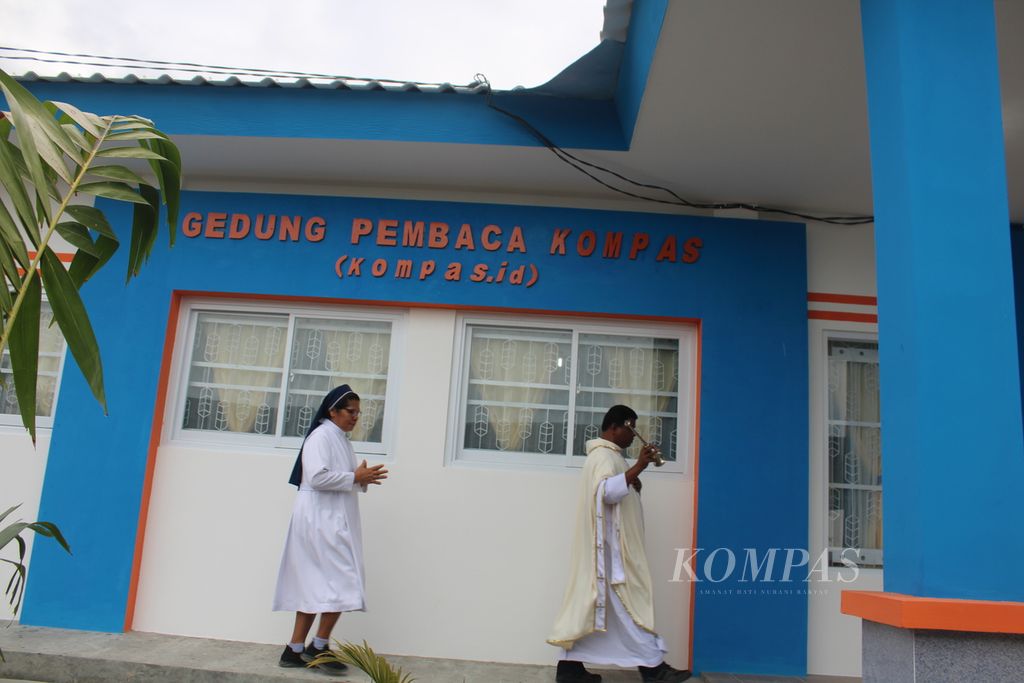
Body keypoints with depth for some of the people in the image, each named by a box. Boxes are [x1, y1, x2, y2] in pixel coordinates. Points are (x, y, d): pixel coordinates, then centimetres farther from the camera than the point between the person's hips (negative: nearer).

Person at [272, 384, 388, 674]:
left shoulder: (340, 439, 17)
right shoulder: (321, 436, -11)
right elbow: (317, 477, -22)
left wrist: (362, 479, 4)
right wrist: (355, 477, -15)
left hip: (332, 519, 10)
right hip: (319, 519, -10)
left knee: (318, 584, 10)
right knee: (342, 581, -8)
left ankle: (295, 649, 15)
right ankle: (319, 646, 3)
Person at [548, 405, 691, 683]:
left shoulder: (606, 454, 20)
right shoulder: (604, 454, -13)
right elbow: (606, 492, -29)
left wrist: (632, 484, 10)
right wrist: (637, 467, -32)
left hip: (612, 545, 10)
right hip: (611, 546, -10)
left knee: (588, 599, 8)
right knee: (631, 603, -4)